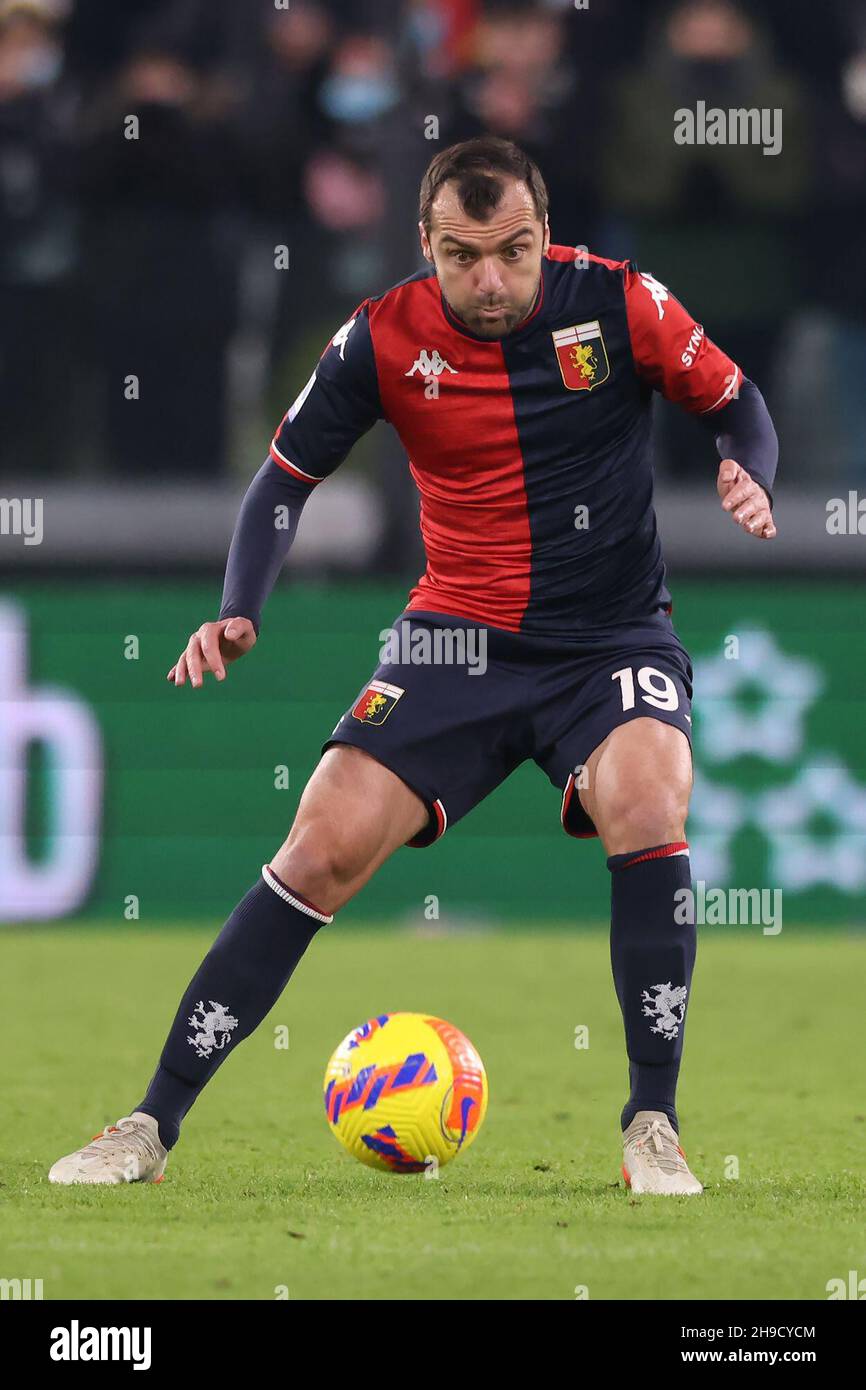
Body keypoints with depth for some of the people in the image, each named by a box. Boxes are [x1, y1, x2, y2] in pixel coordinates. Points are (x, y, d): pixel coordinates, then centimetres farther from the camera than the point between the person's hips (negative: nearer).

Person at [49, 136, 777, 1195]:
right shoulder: (384, 339, -6)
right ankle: (152, 1126, -3)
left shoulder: (618, 303, -9)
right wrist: (238, 613, -9)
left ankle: (652, 1128, -18)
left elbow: (736, 402, 5)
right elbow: (287, 475, 5)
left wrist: (747, 476, -17)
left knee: (645, 804, -31)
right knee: (326, 848, -12)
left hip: (615, 639, -1)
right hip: (459, 634, 1)